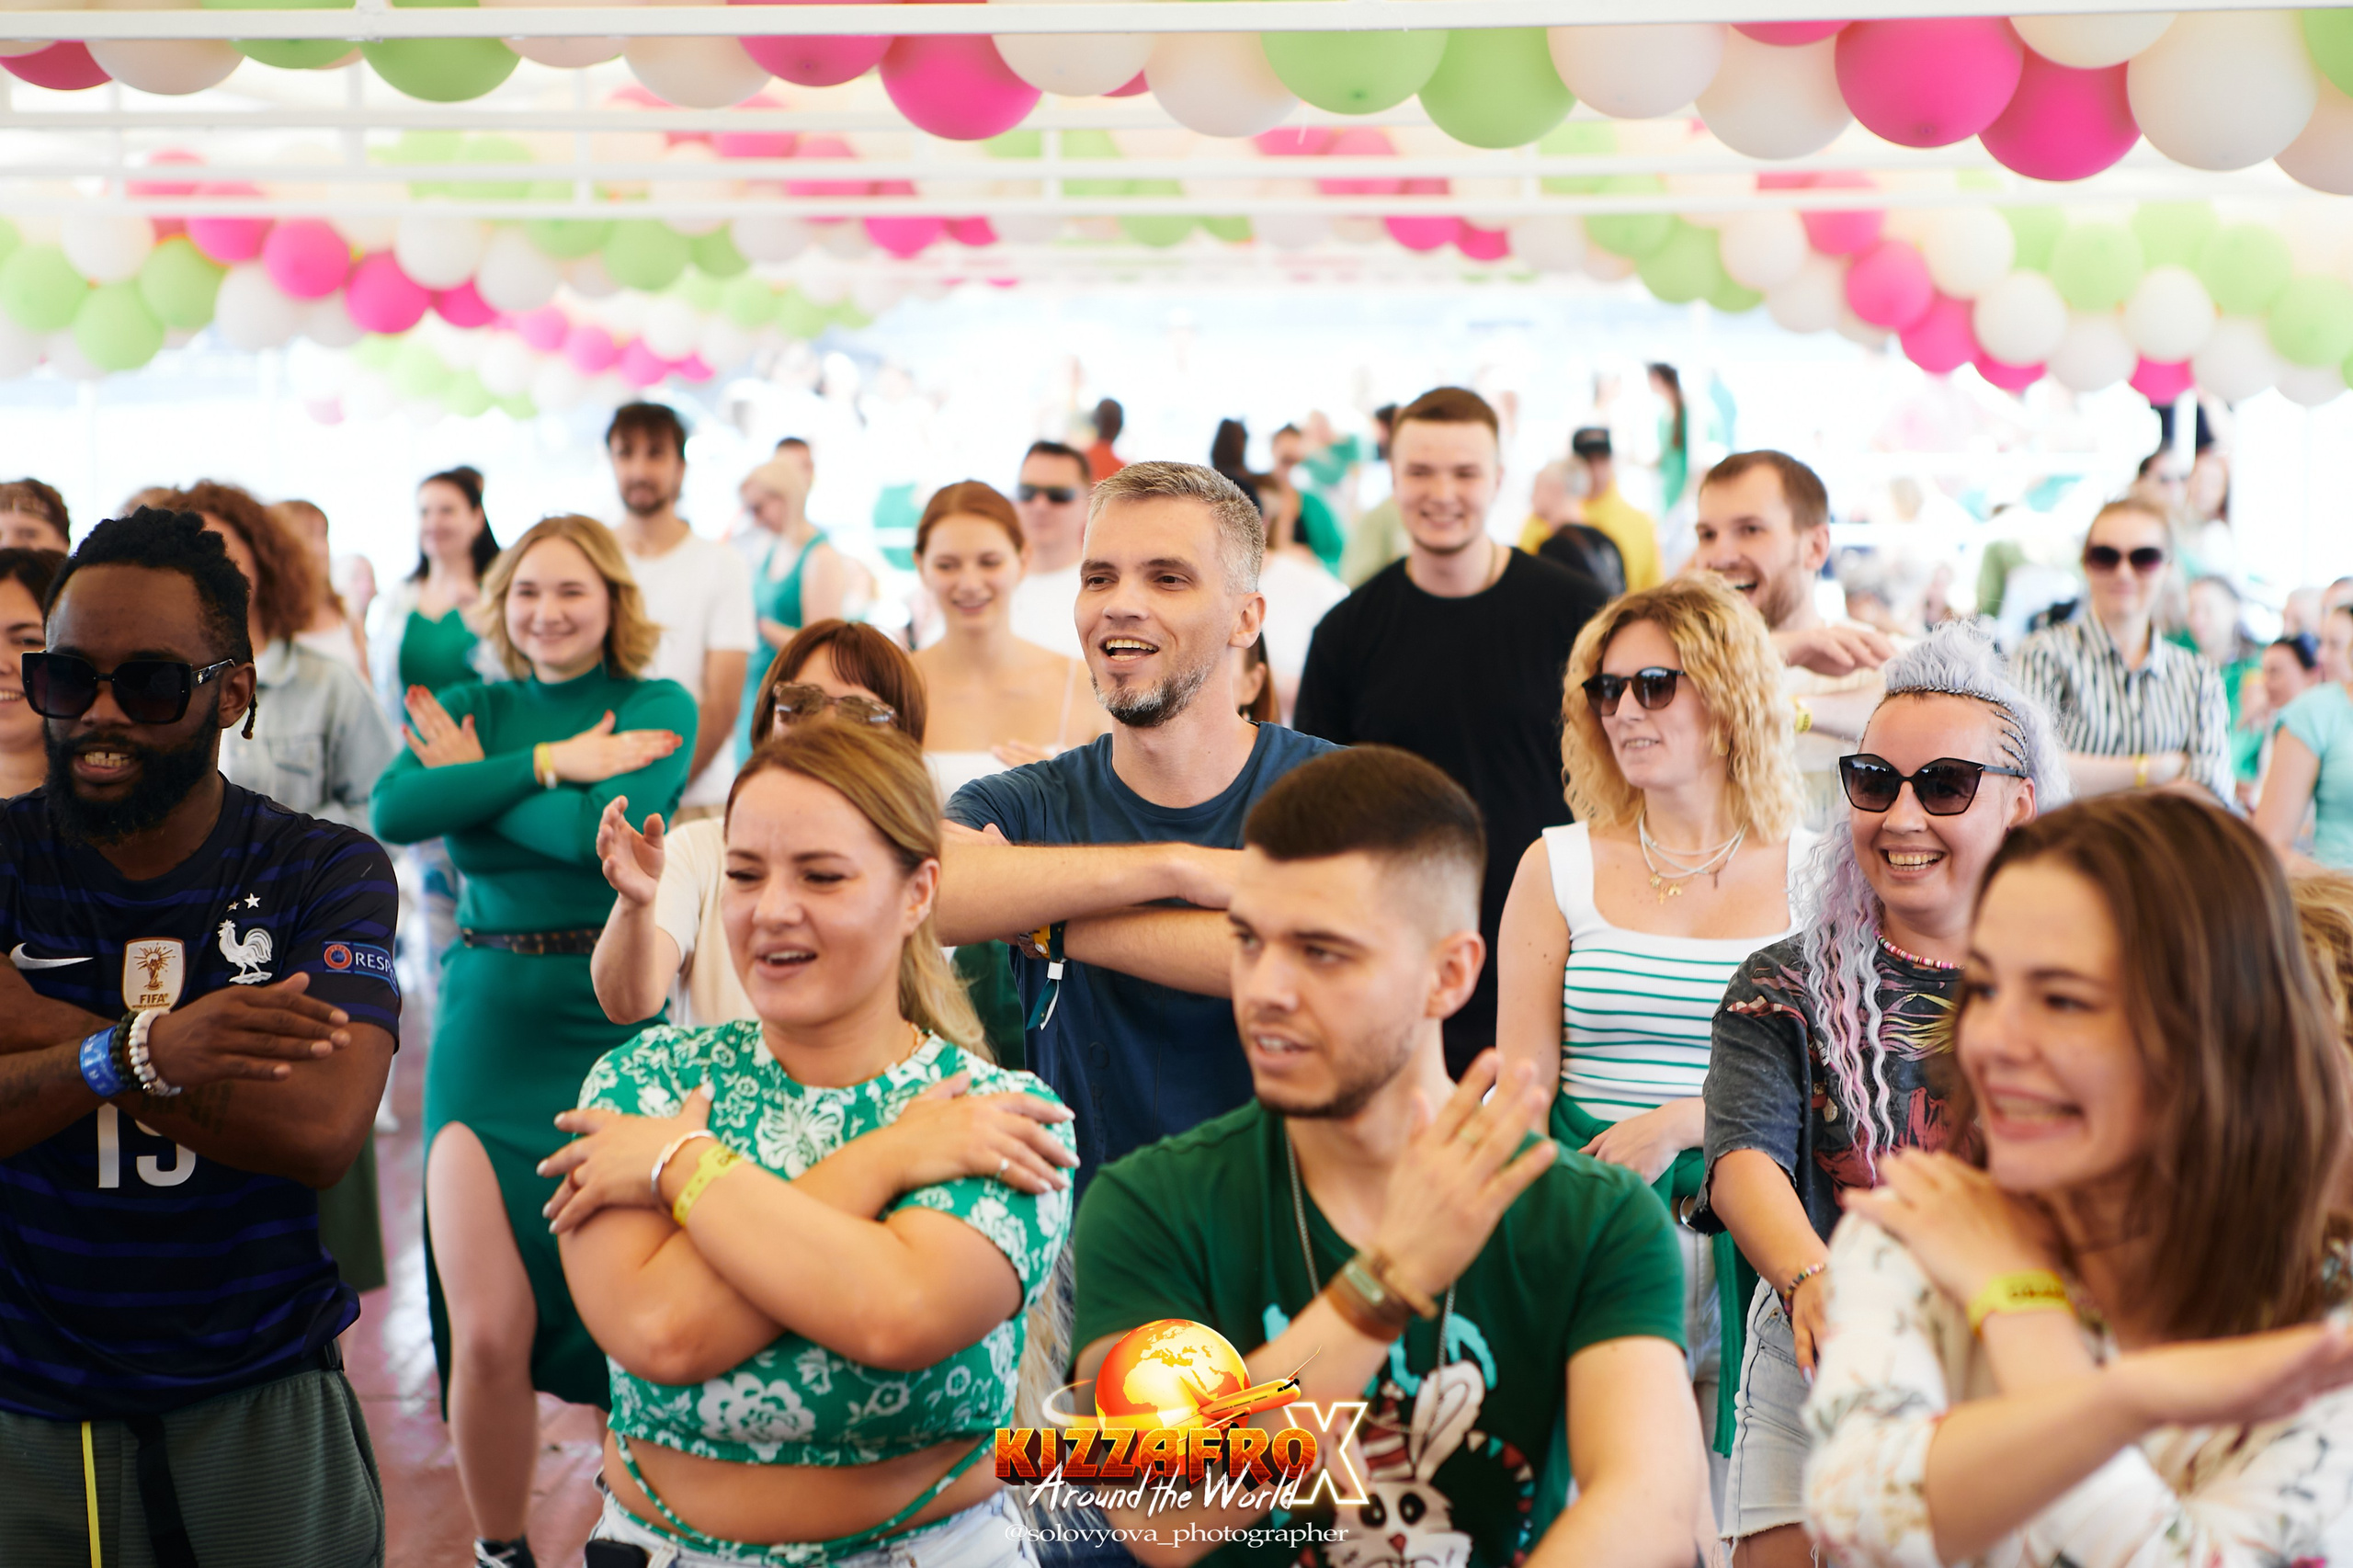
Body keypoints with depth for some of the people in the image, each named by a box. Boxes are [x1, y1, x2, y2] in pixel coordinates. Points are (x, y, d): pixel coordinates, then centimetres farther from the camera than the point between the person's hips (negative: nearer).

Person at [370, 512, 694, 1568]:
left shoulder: (659, 708, 0)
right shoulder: (478, 709, 10)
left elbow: (604, 826, -18)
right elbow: (392, 811, -9)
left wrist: (479, 782, -5)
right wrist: (549, 761, -14)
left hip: (616, 1025, -2)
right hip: (488, 1027, 2)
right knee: (486, 1333, -2)